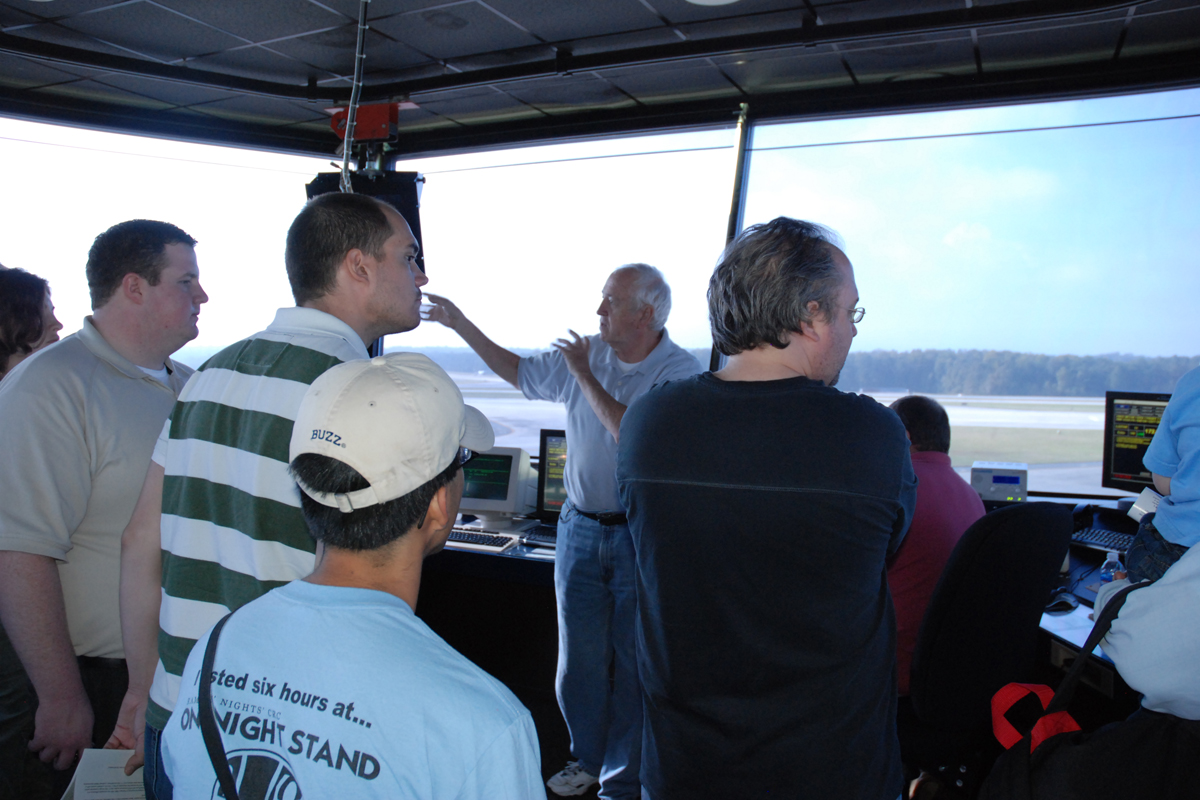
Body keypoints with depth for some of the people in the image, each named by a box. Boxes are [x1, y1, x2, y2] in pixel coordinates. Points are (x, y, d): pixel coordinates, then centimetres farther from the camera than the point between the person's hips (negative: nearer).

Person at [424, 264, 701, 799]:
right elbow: (520, 372, 18)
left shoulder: (680, 371, -14)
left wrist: (584, 375, -16)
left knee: (632, 662, 6)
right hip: (580, 528, 5)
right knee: (578, 656, 15)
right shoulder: (584, 354, 2)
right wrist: (460, 324, 15)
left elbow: (634, 437, -27)